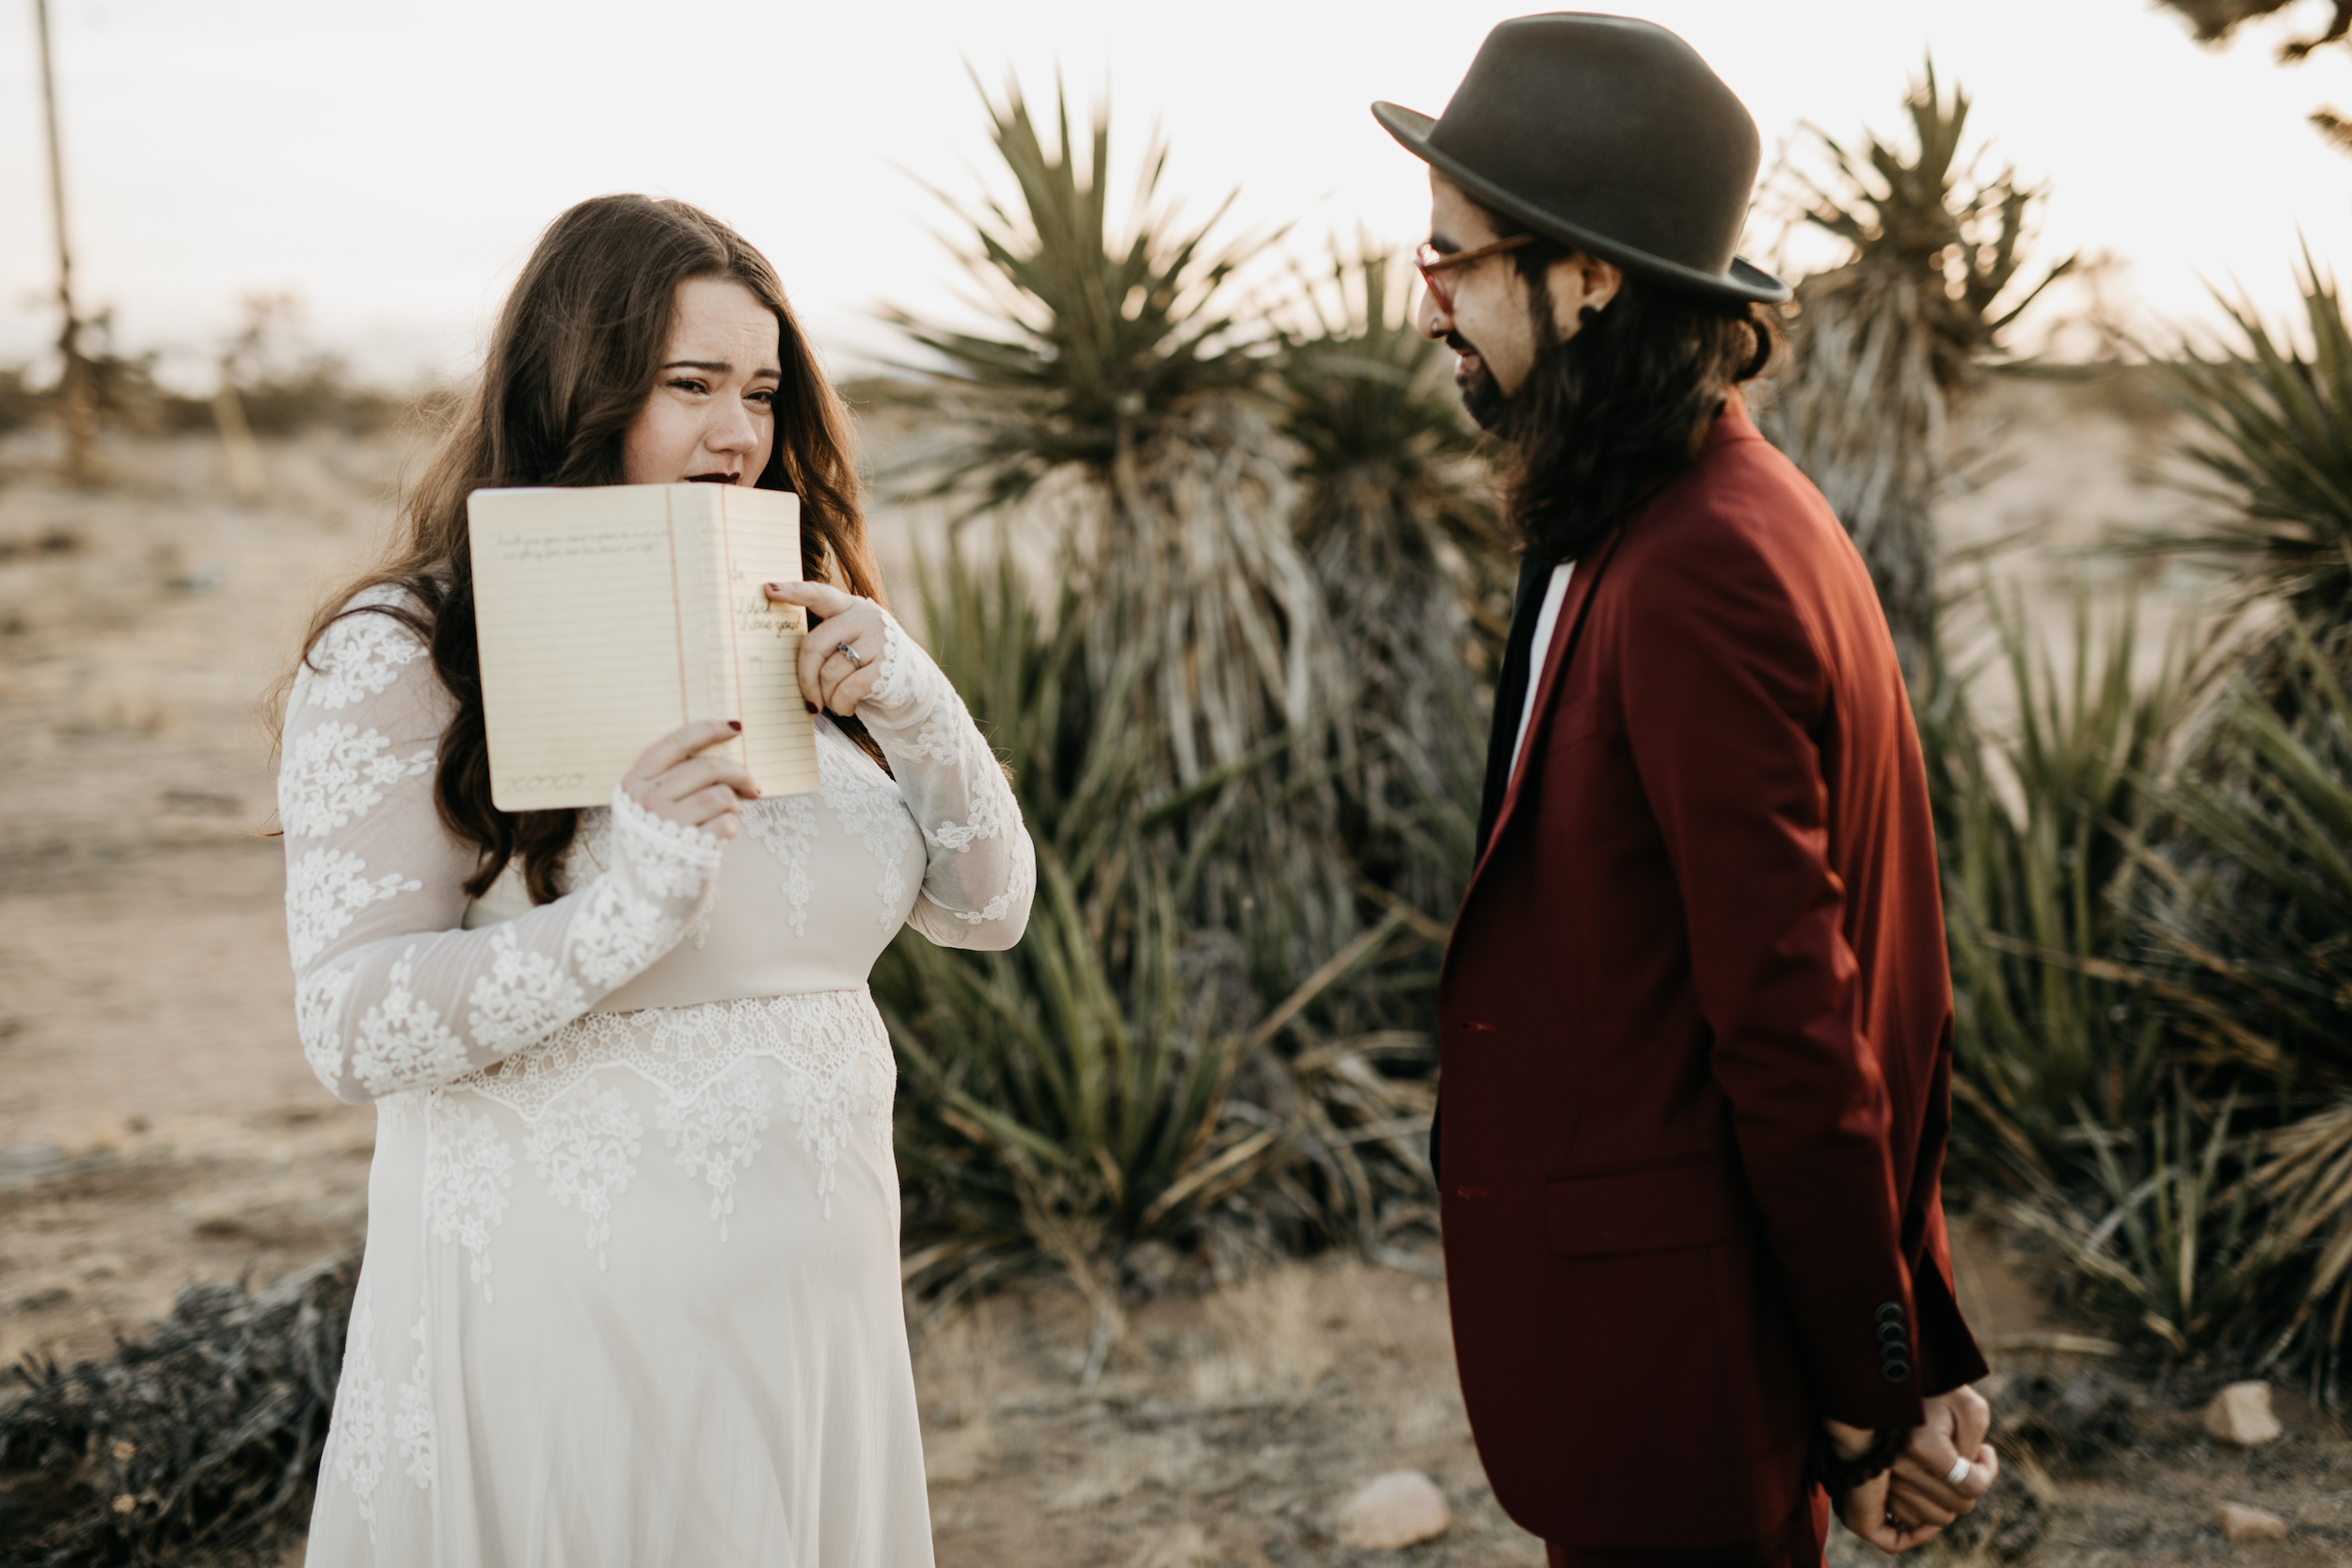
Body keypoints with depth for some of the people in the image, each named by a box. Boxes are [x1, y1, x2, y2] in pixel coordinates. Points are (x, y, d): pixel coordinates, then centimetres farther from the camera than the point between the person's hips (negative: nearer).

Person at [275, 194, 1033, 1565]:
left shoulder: (793, 639, 9)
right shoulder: (404, 655, -9)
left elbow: (989, 909, 6)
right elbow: (354, 1028, -17)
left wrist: (910, 704, -11)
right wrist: (634, 907, -29)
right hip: (560, 1321, -5)